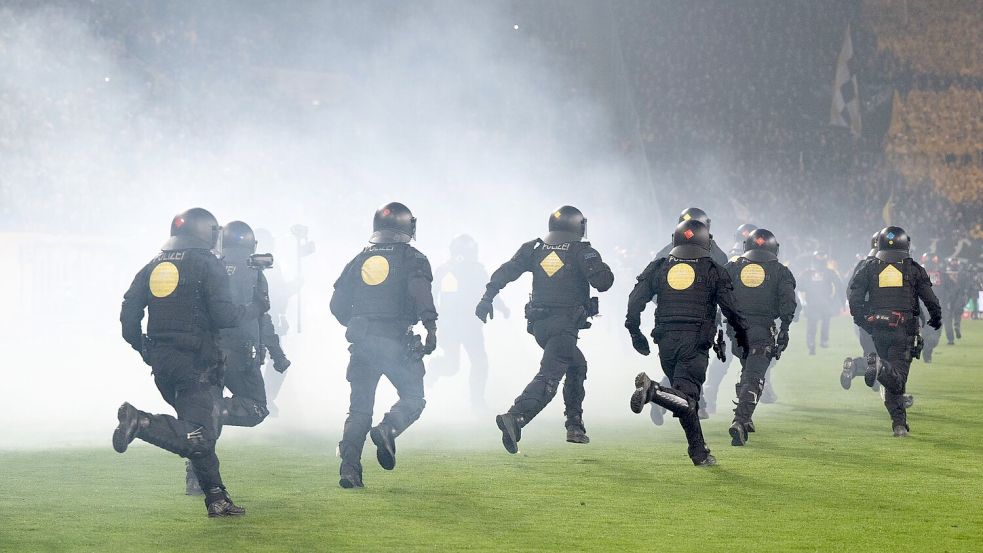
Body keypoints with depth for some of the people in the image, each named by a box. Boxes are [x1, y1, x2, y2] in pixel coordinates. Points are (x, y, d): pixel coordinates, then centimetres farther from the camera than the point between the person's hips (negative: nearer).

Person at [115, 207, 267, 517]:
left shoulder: (154, 264, 16)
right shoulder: (207, 264, -4)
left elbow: (129, 311, 12)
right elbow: (223, 315, -12)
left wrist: (141, 347, 25)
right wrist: (256, 308, 4)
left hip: (159, 361, 8)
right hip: (193, 362, -8)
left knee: (200, 431, 16)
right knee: (200, 436, -13)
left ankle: (217, 500, 14)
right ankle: (141, 423, -29)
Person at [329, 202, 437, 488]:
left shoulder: (360, 260, 13)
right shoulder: (412, 259, 1)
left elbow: (337, 304, 13)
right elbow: (420, 293, -19)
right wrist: (430, 326, -23)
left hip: (362, 344, 4)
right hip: (398, 343, -4)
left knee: (359, 406, 9)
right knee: (413, 398, 9)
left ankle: (349, 469, -2)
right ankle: (388, 429, -21)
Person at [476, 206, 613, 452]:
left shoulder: (534, 249, 11)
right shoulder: (582, 252, -4)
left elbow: (505, 272, 4)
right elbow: (602, 282, -13)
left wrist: (487, 298, 5)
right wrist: (602, 268, 9)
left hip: (539, 325, 7)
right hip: (566, 325, -7)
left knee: (576, 367, 25)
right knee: (549, 377, -15)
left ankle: (575, 426, 24)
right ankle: (515, 417, -36)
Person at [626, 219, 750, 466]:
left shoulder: (659, 267, 13)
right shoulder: (713, 272, 6)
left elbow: (635, 301, 8)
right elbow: (731, 308, 0)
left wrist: (635, 333, 18)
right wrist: (742, 335, 14)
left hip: (666, 342, 4)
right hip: (695, 343, -4)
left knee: (687, 400, 16)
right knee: (686, 399, -13)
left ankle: (699, 452, 15)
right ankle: (654, 391, -40)